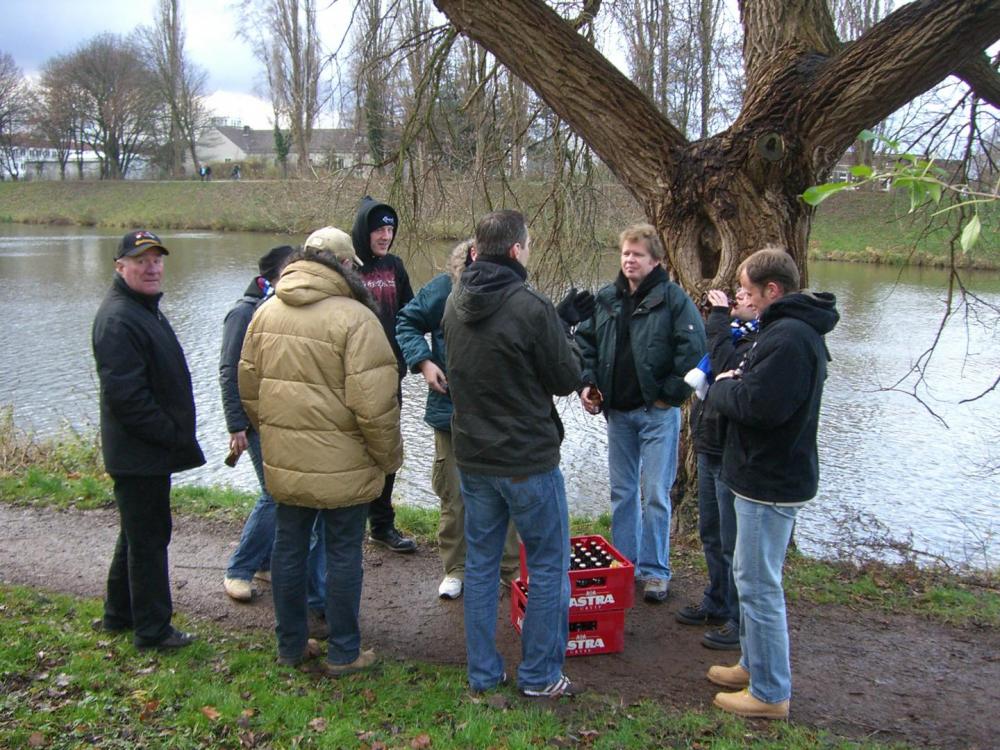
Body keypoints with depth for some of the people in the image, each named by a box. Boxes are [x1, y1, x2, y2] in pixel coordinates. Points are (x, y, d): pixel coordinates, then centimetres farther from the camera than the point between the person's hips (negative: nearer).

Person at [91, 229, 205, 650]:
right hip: (139, 453, -11)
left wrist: (176, 435, 15)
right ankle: (153, 630, 13)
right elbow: (125, 395, -27)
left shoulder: (145, 309, 14)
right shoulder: (118, 319, -20)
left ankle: (119, 615, 36)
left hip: (150, 450, 11)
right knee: (149, 537, 0)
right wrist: (174, 437, -20)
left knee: (139, 533, 21)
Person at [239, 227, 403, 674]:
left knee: (288, 548, 17)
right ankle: (343, 654, 21)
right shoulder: (354, 318, -18)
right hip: (342, 465, -6)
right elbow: (374, 404, -20)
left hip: (283, 460, 6)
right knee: (343, 554, 9)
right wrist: (390, 457, -7)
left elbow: (248, 386, 12)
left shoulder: (266, 312, 4)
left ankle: (290, 646, 32)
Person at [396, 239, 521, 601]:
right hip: (452, 410, 0)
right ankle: (455, 568, 27)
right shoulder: (443, 288, -7)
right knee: (454, 496, 12)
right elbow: (406, 323, 2)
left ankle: (511, 567, 24)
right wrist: (423, 362, -12)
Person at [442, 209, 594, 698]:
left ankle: (482, 674, 25)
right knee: (549, 566, 11)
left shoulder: (455, 303, 2)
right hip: (529, 460, -6)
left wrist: (560, 322, 12)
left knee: (480, 563, 15)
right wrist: (564, 328, 5)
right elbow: (566, 379, -11)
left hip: (473, 457, 6)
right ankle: (539, 675, 20)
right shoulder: (530, 308, -20)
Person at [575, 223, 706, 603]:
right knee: (622, 492, 14)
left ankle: (655, 570, 13)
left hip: (657, 412, -5)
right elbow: (585, 341, 16)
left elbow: (693, 348, -13)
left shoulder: (672, 297, -8)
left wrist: (671, 393, -13)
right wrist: (587, 382, 3)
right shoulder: (606, 299, 7)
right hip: (617, 411, 5)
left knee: (655, 495, 0)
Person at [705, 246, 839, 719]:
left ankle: (770, 693, 11)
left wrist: (721, 387, -10)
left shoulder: (788, 337, -22)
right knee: (750, 575, 21)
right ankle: (755, 665, 35)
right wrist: (733, 384, -1)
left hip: (771, 481, -11)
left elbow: (757, 404, -29)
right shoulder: (797, 330, 14)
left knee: (758, 584, -1)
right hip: (770, 476, 11)